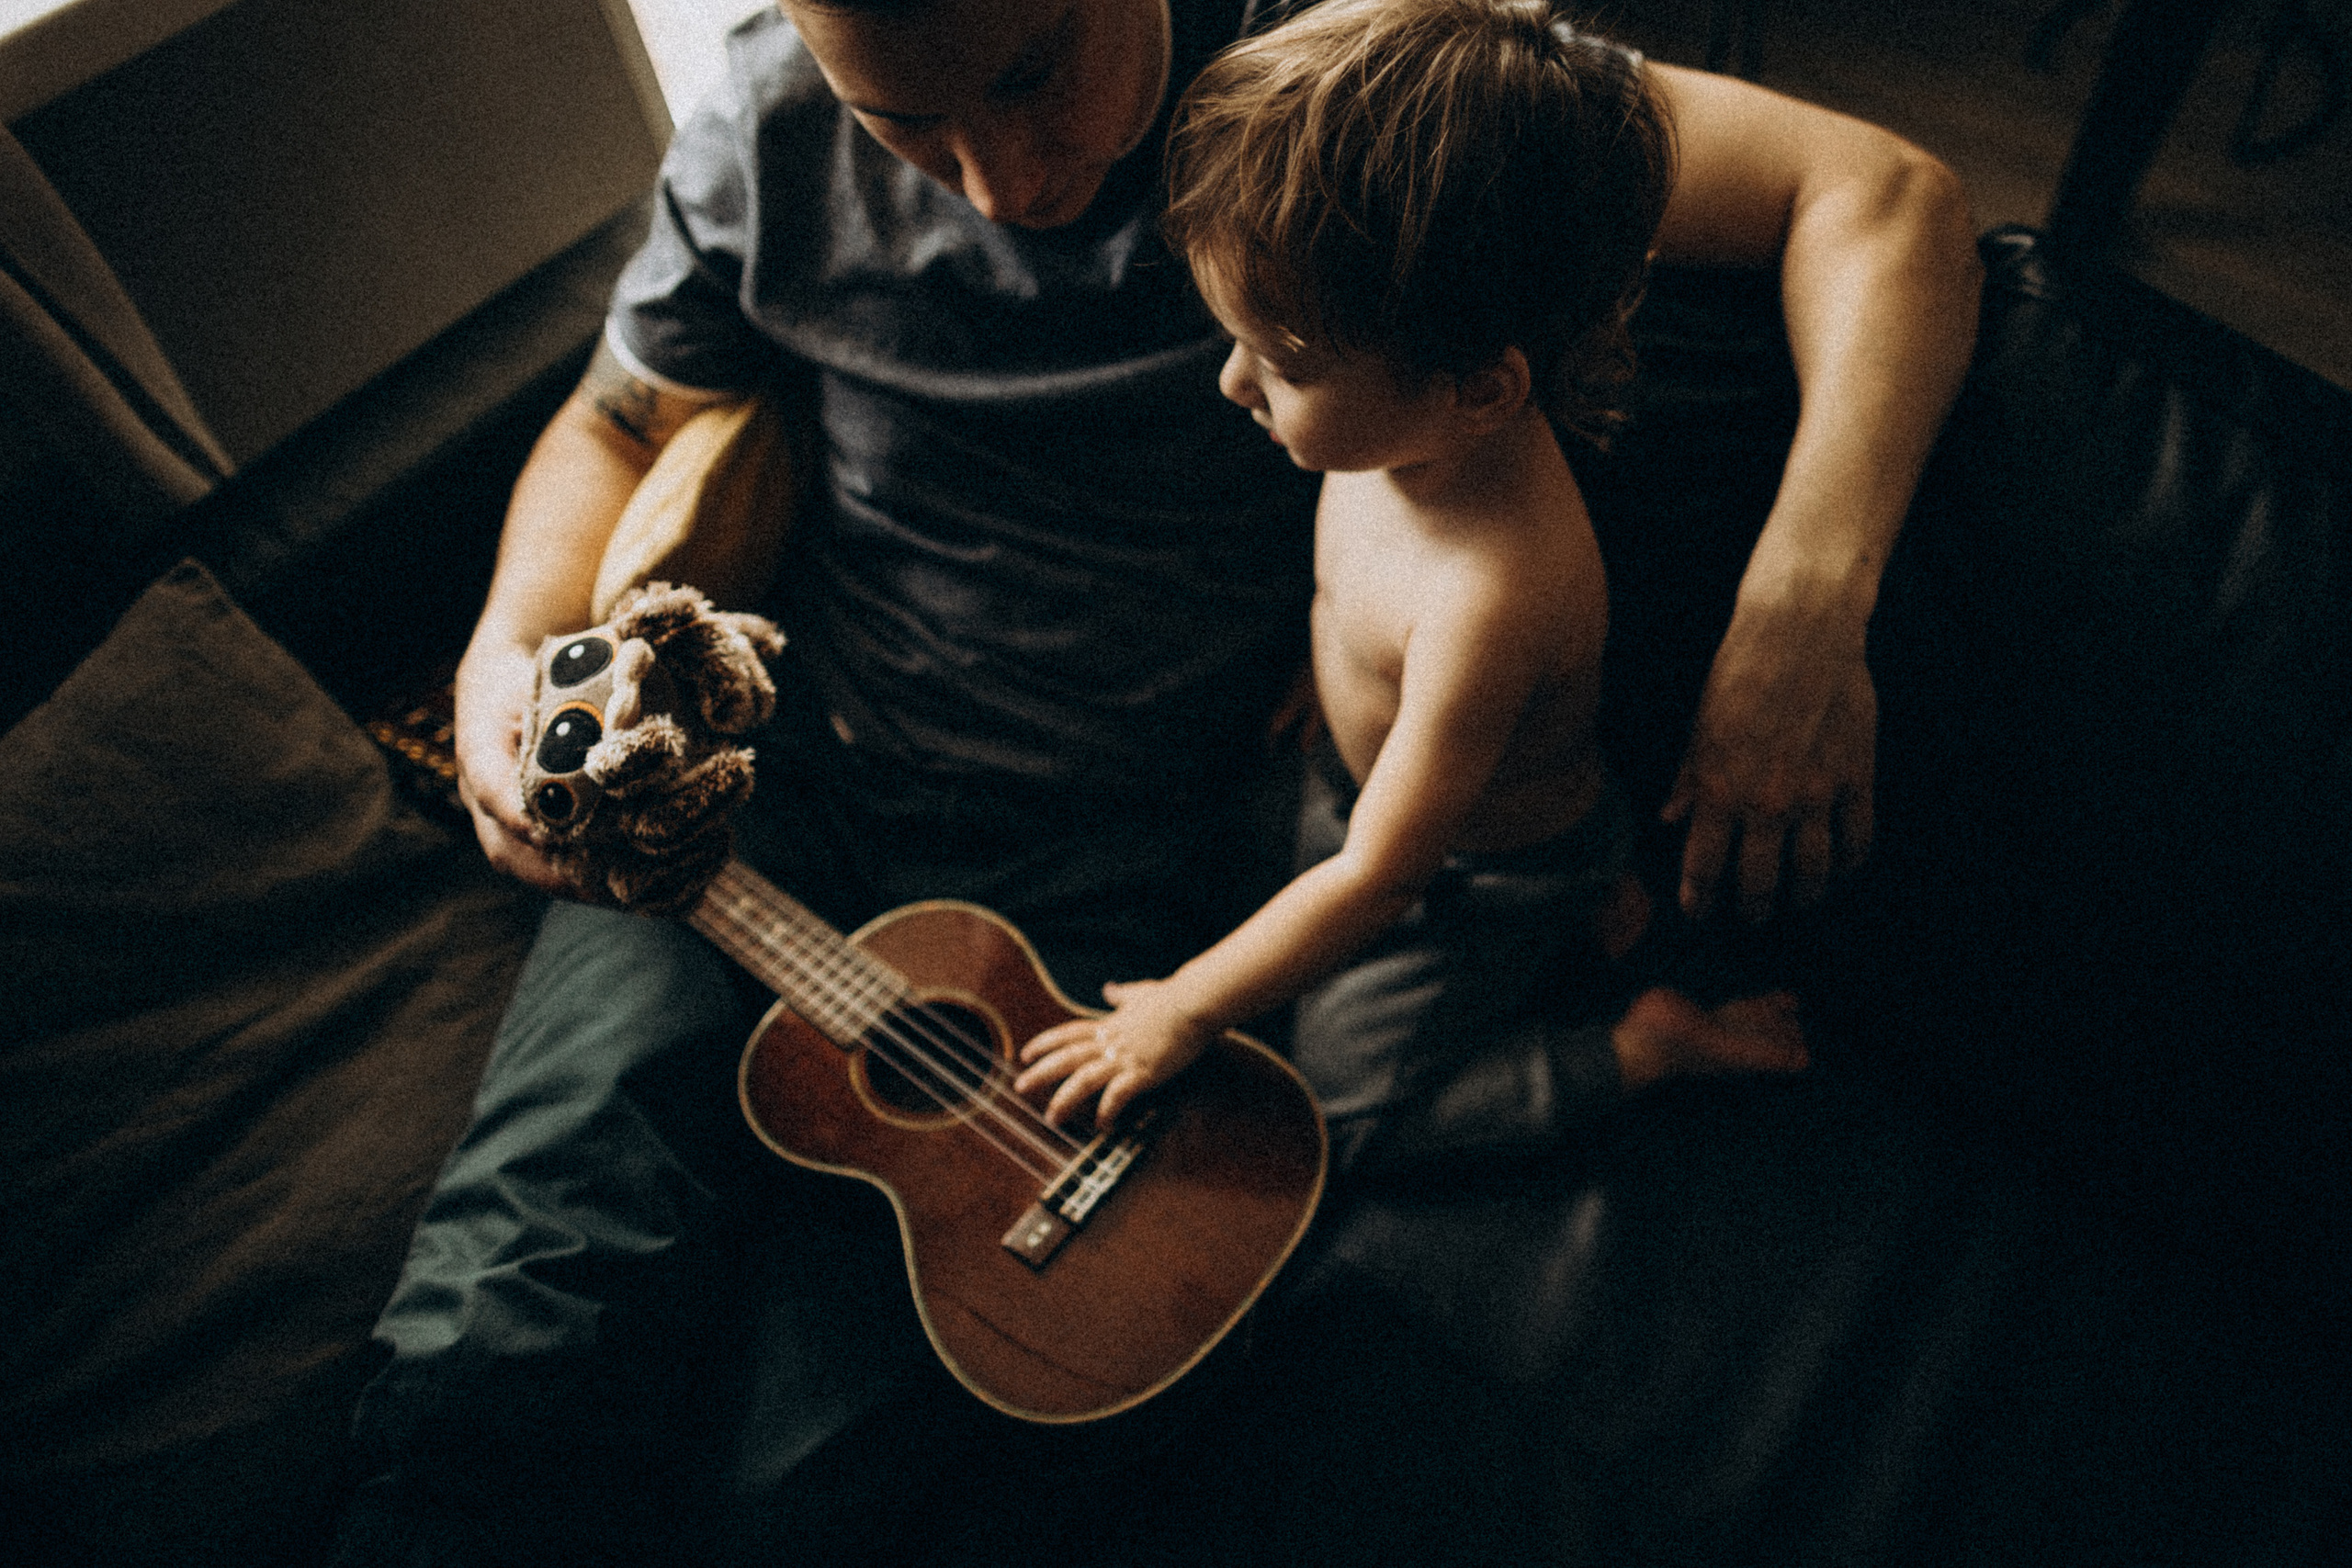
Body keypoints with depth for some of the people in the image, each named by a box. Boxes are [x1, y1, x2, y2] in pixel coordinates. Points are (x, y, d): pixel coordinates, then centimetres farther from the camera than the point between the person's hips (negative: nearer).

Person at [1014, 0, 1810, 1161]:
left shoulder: (1492, 594, -42)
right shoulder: (1408, 423, -20)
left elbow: (1372, 880, -31)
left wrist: (1183, 1017, -22)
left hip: (1492, 874, -7)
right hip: (1385, 787, 8)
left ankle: (1649, 1046, 5)